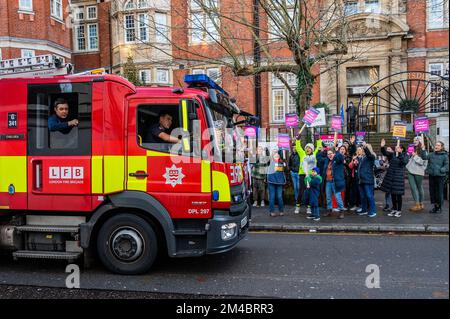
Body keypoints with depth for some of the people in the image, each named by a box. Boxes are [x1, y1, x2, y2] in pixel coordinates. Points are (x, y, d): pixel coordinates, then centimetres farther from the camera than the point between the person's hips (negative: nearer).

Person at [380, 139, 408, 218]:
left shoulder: (404, 156, -2)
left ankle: (399, 211, 9)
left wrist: (399, 154, -29)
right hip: (390, 176, 4)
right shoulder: (392, 154, 8)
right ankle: (394, 210, 22)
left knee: (398, 194, -1)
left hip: (399, 176, -4)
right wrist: (382, 147, -24)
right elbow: (385, 153, -6)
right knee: (392, 194, 10)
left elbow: (404, 161, -21)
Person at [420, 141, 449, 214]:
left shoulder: (445, 155, -3)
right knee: (432, 191, 10)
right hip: (432, 175, 4)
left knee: (439, 191, 1)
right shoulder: (431, 154, 8)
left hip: (440, 176, -4)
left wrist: (441, 170, -19)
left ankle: (439, 207, 15)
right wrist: (423, 149, -15)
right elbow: (424, 157, -4)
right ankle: (435, 206, 23)